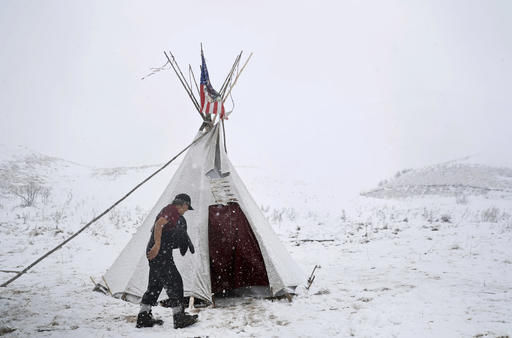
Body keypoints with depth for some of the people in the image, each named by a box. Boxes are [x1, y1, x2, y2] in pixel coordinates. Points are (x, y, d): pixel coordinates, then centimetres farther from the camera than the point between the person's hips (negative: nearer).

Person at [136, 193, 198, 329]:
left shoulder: (174, 214, 22)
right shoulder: (171, 209, -8)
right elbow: (159, 225, -22)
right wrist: (157, 245, -28)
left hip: (157, 253, 10)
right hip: (160, 253, -10)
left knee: (155, 285, 14)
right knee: (174, 282, -7)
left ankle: (143, 318, 21)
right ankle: (179, 318, -4)